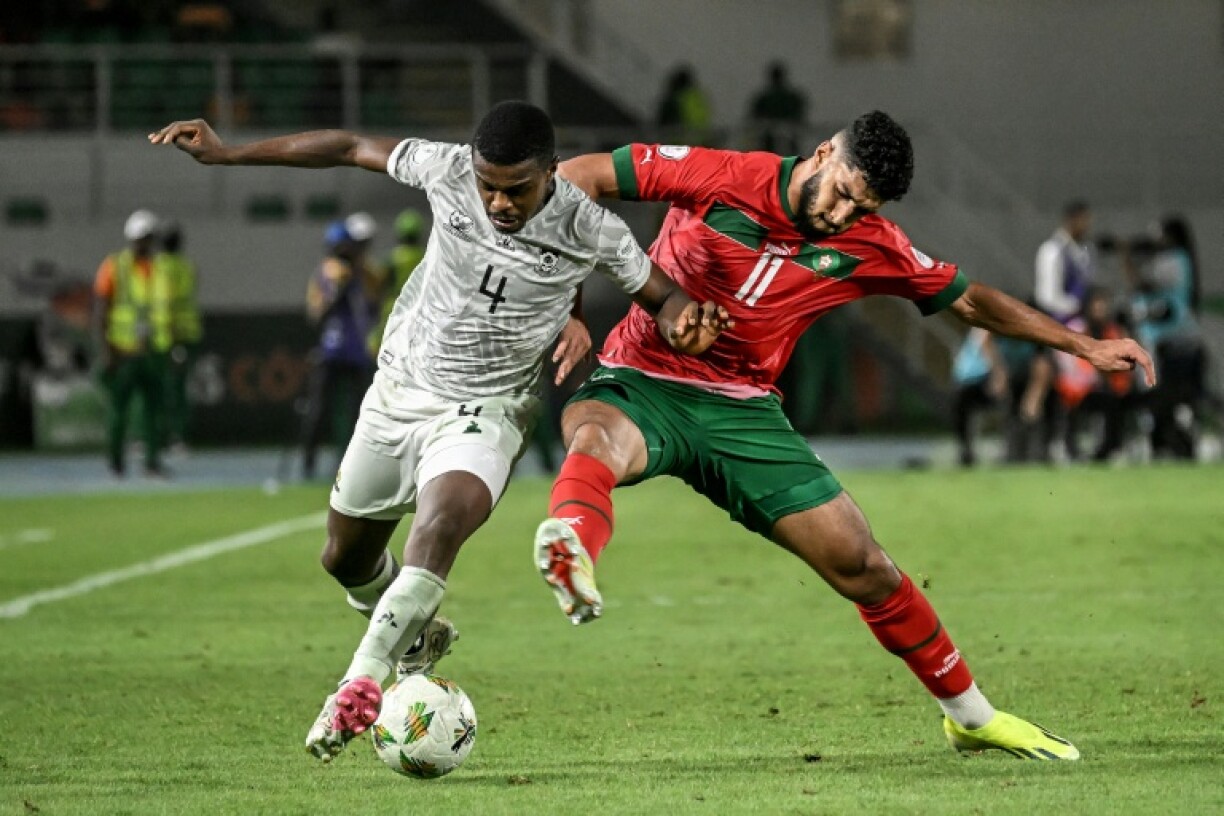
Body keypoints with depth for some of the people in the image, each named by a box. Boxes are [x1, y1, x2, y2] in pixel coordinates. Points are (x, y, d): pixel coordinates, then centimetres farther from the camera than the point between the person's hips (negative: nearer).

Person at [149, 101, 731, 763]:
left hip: (483, 411, -4)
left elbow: (660, 294, -1)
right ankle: (417, 636, 47)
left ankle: (361, 685, -34)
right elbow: (352, 148, -1)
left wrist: (682, 323, -26)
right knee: (346, 558, 16)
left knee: (438, 527, -34)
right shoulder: (447, 170, -14)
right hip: (399, 390, 4)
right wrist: (225, 154, 1)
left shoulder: (590, 230, -17)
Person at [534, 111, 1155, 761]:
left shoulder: (870, 246, 0)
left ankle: (969, 713, 20)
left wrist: (1082, 346, 15)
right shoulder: (718, 179, -13)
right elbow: (578, 176, -11)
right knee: (598, 438, -41)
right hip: (641, 386, -3)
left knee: (863, 566, 1)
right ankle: (570, 552, -73)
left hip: (743, 412, 3)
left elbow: (968, 299, 14)